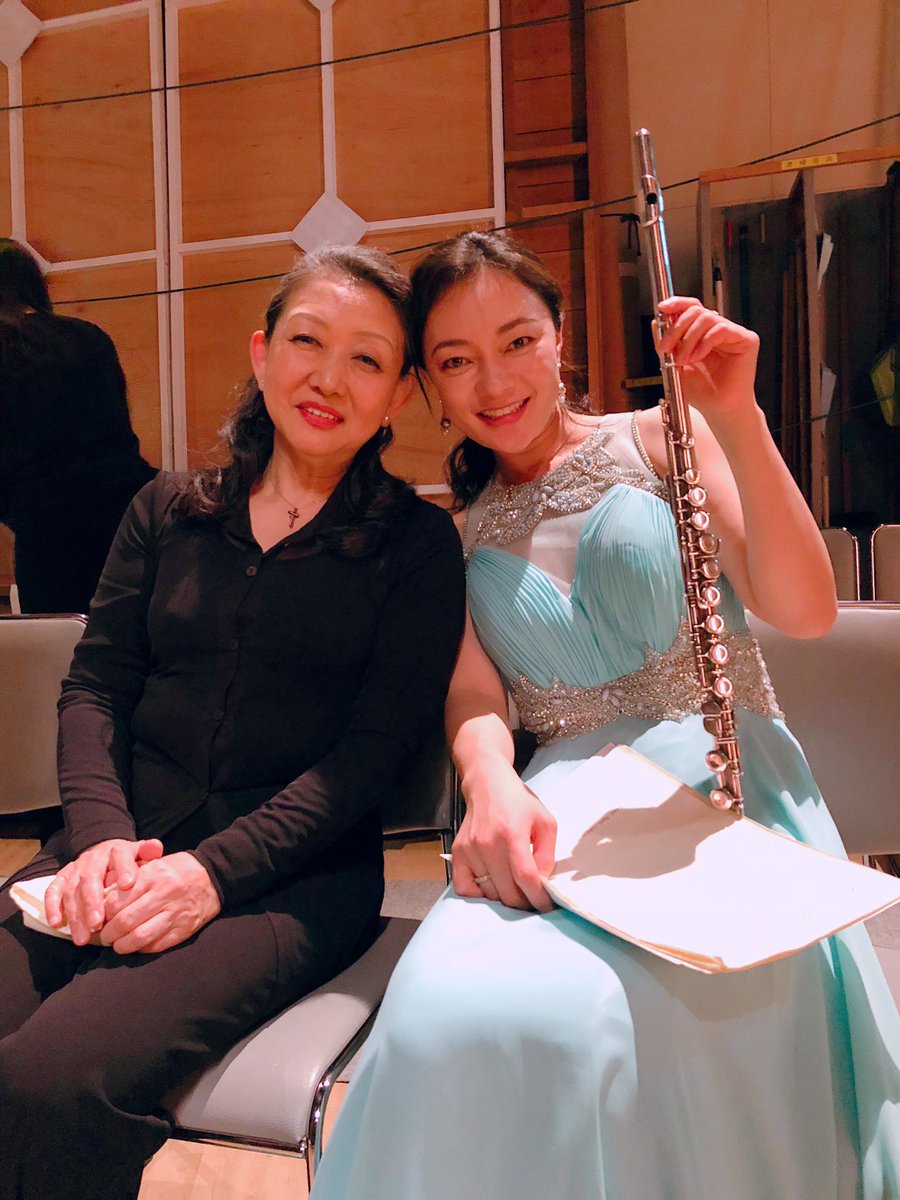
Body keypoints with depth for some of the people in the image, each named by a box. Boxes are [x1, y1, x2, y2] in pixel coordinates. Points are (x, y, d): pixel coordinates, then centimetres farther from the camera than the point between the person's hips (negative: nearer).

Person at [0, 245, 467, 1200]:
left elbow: (375, 745, -5)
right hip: (118, 857, 4)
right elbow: (93, 687, 10)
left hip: (293, 873, -3)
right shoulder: (168, 513, 15)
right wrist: (100, 833, -9)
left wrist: (216, 869, -16)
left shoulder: (416, 543, 4)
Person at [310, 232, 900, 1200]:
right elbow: (472, 687, 1)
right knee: (454, 1010, -32)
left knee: (599, 1011, -34)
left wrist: (737, 421, -14)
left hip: (717, 777, -1)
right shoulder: (456, 531, 15)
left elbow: (803, 611, -2)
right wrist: (491, 783, -23)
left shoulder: (657, 440, 8)